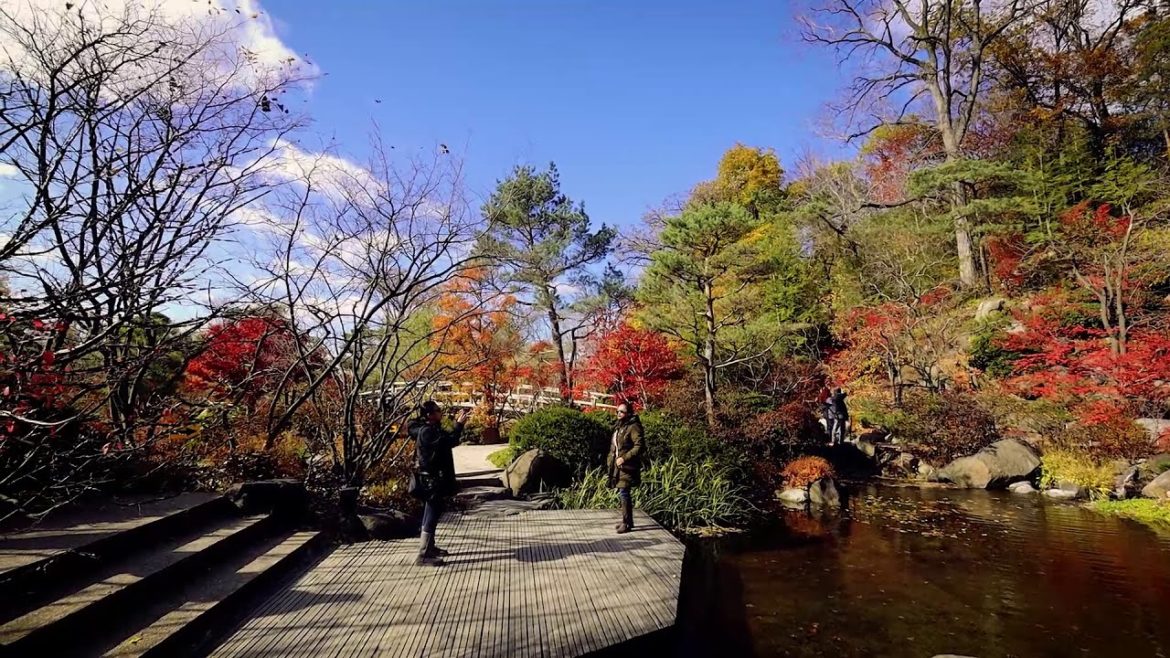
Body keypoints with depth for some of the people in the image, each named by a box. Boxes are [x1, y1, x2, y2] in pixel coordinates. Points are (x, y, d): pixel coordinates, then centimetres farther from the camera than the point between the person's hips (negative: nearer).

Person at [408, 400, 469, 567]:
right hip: (433, 480, -11)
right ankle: (423, 556, 0)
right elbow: (449, 442, -29)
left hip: (434, 478, 11)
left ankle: (429, 547, 32)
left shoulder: (431, 429, 11)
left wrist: (458, 423, 13)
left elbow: (448, 439, 20)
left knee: (432, 514, 19)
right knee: (432, 516, -6)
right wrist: (459, 425, -21)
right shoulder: (427, 431, -21)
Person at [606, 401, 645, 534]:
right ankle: (627, 520, 25)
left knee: (623, 493, -10)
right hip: (618, 465, 9)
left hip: (627, 466, -9)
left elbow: (639, 446, -20)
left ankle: (627, 523, -3)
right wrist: (611, 459, 15)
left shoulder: (633, 427, -12)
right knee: (623, 493, 15)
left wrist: (624, 458, -23)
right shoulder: (619, 427, 16)